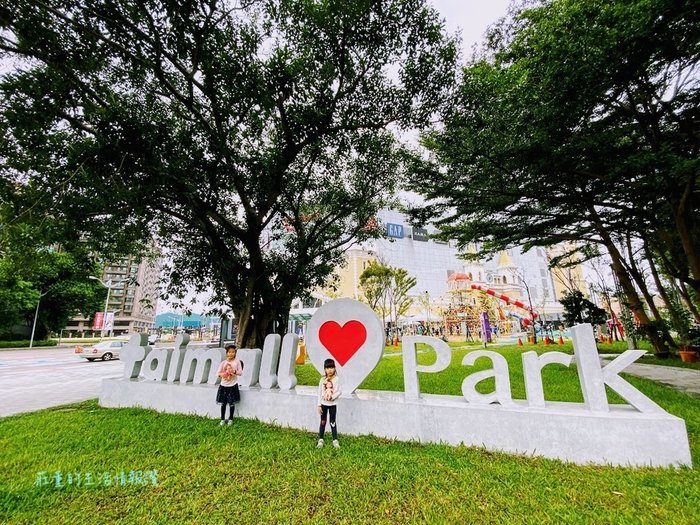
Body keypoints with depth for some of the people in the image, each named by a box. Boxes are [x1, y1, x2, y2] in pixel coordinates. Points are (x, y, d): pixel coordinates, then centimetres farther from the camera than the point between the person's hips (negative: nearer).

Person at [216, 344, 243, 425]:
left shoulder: (237, 361, -4)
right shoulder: (223, 362, -1)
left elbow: (240, 372, -3)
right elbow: (218, 373, -2)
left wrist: (234, 371, -22)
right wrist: (222, 375, -23)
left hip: (233, 385, -1)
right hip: (224, 385, 1)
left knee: (232, 403, 7)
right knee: (223, 403, 8)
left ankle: (231, 419, 24)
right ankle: (223, 419, 24)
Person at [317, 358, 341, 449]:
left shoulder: (336, 379, -10)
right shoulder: (323, 380, -5)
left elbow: (339, 392, -8)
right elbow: (319, 392, 0)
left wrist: (332, 397, -24)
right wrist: (319, 405, -1)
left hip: (332, 404, -2)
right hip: (323, 404, 2)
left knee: (333, 422, 7)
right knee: (322, 422, 11)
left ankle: (335, 440, 20)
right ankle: (320, 440, 24)